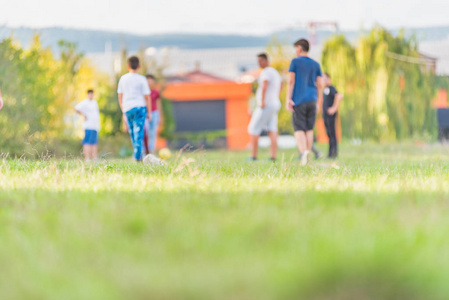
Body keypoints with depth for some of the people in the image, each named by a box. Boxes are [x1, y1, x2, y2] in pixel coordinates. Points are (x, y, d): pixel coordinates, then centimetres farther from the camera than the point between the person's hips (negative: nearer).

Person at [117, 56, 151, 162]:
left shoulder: (123, 79, 6)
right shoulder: (142, 79, -5)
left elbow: (120, 96, 11)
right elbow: (147, 97, -5)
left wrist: (123, 111, 19)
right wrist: (149, 112, 3)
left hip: (127, 109, 3)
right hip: (140, 107, -3)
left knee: (133, 133, 12)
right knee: (139, 132, -5)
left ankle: (139, 156, 17)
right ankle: (137, 156, -13)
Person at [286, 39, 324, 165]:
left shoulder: (295, 62, 0)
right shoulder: (315, 64, 12)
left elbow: (291, 81, -8)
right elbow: (320, 85, 8)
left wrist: (288, 99, -10)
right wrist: (318, 103, 13)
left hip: (299, 100, -4)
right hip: (312, 100, 4)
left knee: (299, 129, -3)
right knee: (309, 129, 10)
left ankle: (303, 151, -28)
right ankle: (307, 157, 7)